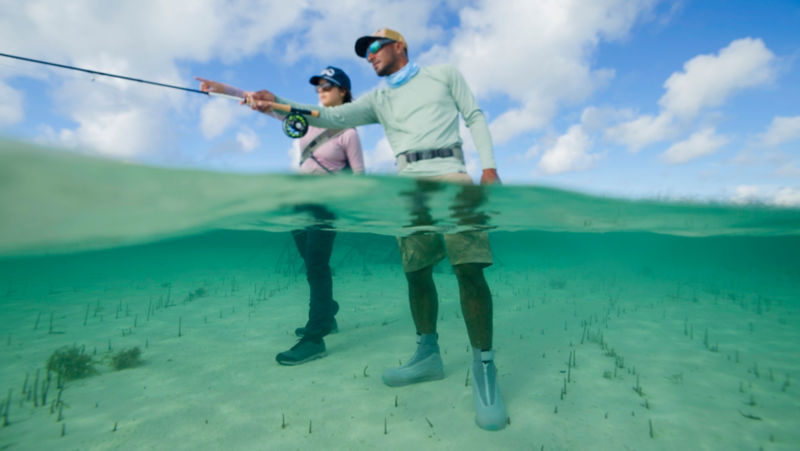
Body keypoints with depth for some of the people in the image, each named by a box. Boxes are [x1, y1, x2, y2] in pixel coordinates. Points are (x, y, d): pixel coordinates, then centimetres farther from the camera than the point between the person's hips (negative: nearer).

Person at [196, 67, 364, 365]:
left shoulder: (348, 133, -8)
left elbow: (359, 174, -5)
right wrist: (223, 89, -2)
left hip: (326, 203, -6)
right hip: (299, 200, 7)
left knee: (316, 266, -11)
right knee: (312, 264, 14)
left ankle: (315, 338, -8)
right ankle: (327, 317, 30)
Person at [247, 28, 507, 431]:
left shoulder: (444, 74, 17)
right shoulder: (377, 99, 21)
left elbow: (475, 116, 14)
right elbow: (333, 117, 7)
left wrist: (489, 166, 0)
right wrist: (278, 104, -8)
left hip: (450, 176, -3)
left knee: (469, 269, -16)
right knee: (416, 272, 2)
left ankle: (484, 370, -6)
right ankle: (428, 355, 19)